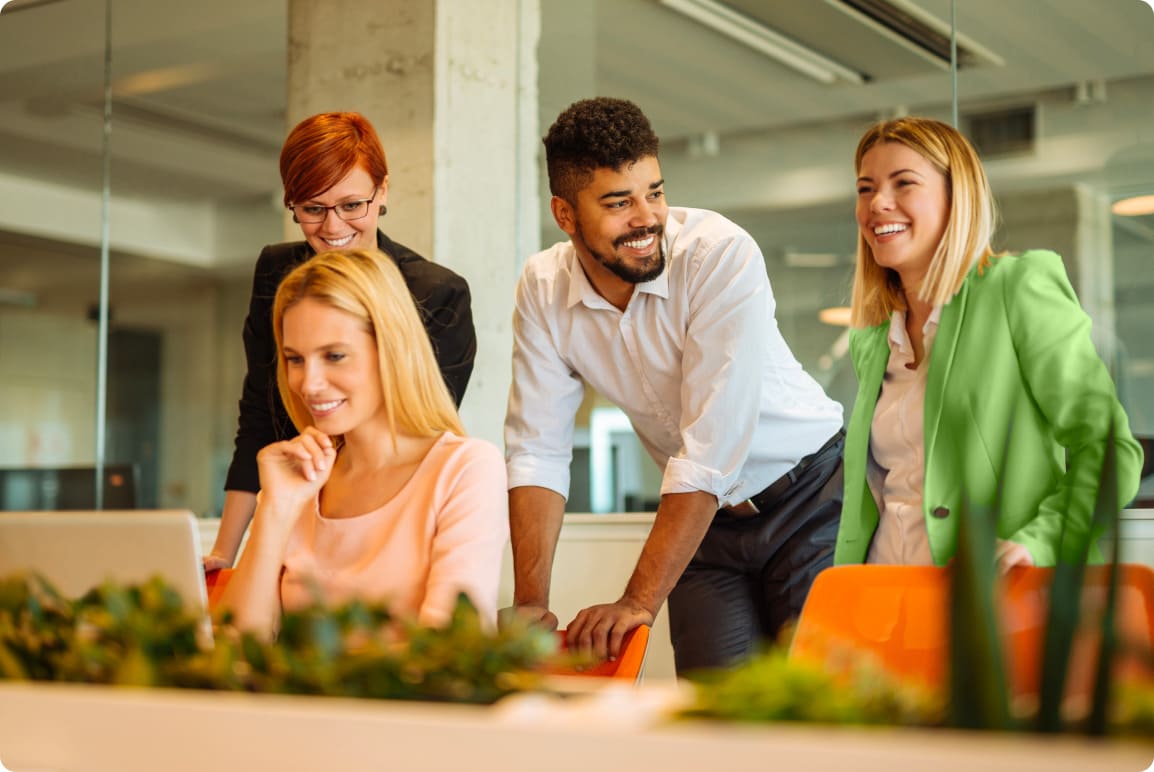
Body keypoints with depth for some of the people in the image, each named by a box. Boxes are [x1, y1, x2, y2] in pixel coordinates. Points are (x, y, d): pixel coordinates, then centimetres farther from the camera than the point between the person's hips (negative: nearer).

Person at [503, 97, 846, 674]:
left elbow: (711, 447, -29)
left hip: (807, 496, -3)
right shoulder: (543, 289, -10)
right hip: (706, 518, 4)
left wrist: (640, 601, -30)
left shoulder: (722, 253, -25)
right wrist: (530, 602, -18)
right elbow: (537, 450, -8)